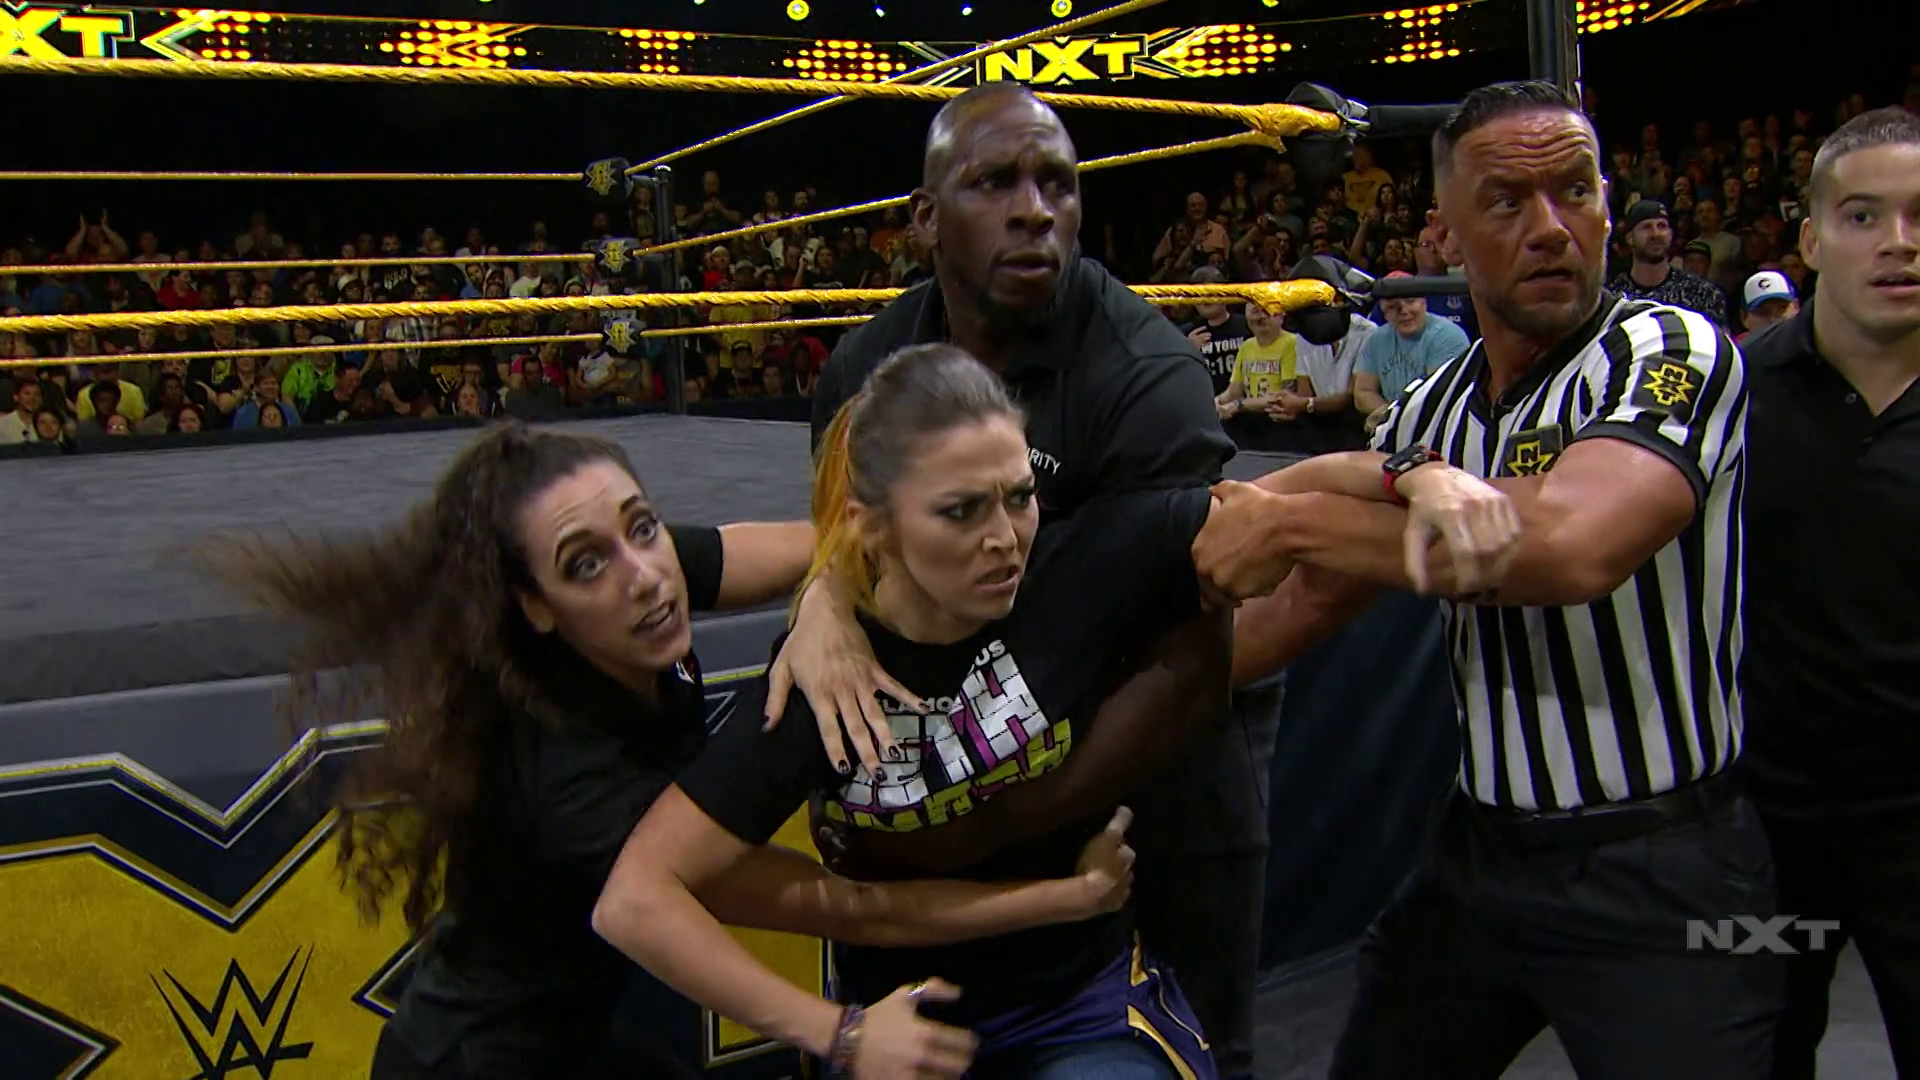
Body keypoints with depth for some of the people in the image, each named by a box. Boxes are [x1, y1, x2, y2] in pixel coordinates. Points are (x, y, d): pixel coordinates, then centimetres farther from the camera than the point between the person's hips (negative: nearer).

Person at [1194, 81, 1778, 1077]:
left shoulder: (1671, 353, -15)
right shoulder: (1429, 410, 6)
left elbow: (1570, 547, -33)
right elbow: (1313, 596, 15)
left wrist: (1293, 520, -24)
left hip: (1659, 874, -6)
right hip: (1480, 841, 7)